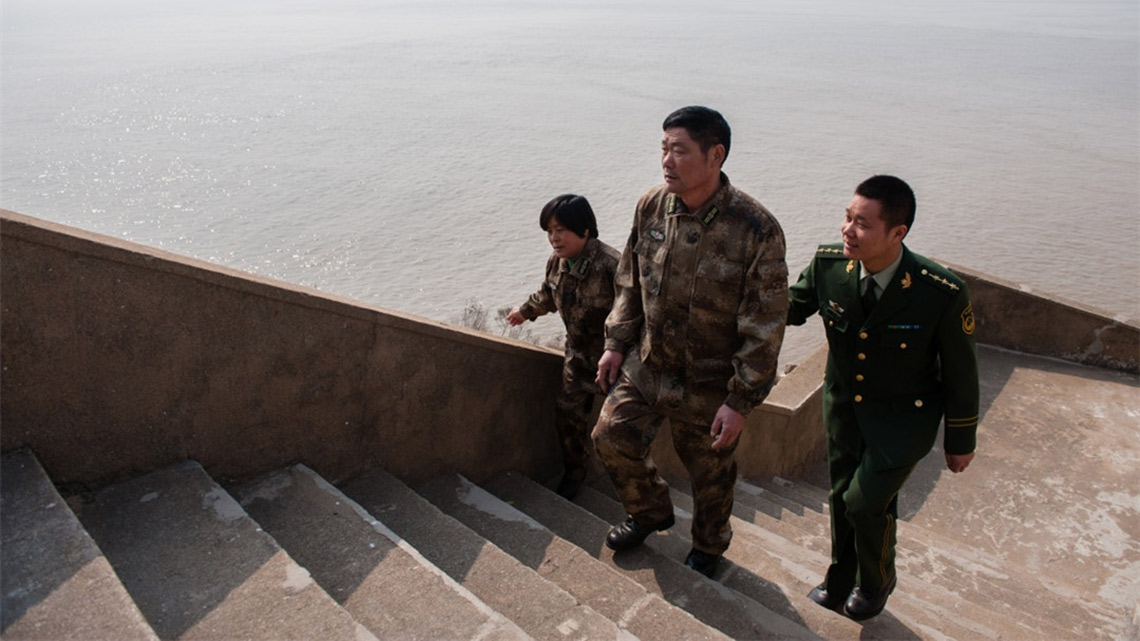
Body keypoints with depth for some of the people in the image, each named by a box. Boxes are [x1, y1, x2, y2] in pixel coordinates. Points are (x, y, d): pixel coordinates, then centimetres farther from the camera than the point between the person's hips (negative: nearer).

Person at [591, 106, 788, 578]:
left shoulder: (756, 230, -23)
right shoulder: (651, 207, -8)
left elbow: (764, 327, -18)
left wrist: (740, 402, -17)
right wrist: (617, 343, 5)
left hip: (709, 384, -4)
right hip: (645, 366, 5)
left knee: (710, 473, 15)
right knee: (612, 438, 12)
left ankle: (708, 548, 47)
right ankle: (651, 513, 42)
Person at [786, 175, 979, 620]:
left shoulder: (942, 293, -28)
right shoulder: (828, 264, -19)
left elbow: (959, 370, -12)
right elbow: (791, 308, 2)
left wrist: (960, 442, -1)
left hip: (904, 417, -4)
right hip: (844, 401, 4)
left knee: (865, 503, -5)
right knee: (842, 495, 18)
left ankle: (876, 583, 31)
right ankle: (840, 579, 47)